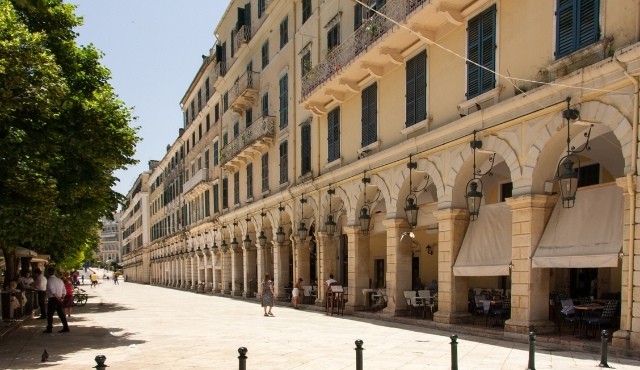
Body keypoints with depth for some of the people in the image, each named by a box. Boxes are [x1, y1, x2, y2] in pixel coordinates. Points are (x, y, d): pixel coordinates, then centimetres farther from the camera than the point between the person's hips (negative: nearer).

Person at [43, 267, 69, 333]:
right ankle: (66, 328, 9)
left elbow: (52, 291, -20)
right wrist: (62, 297, 5)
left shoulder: (49, 280, -9)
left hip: (53, 299, -7)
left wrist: (58, 297, -14)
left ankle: (49, 328, 7)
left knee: (50, 314, 4)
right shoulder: (60, 280, 14)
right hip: (59, 300, 7)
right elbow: (64, 291, 12)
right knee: (61, 314, 9)